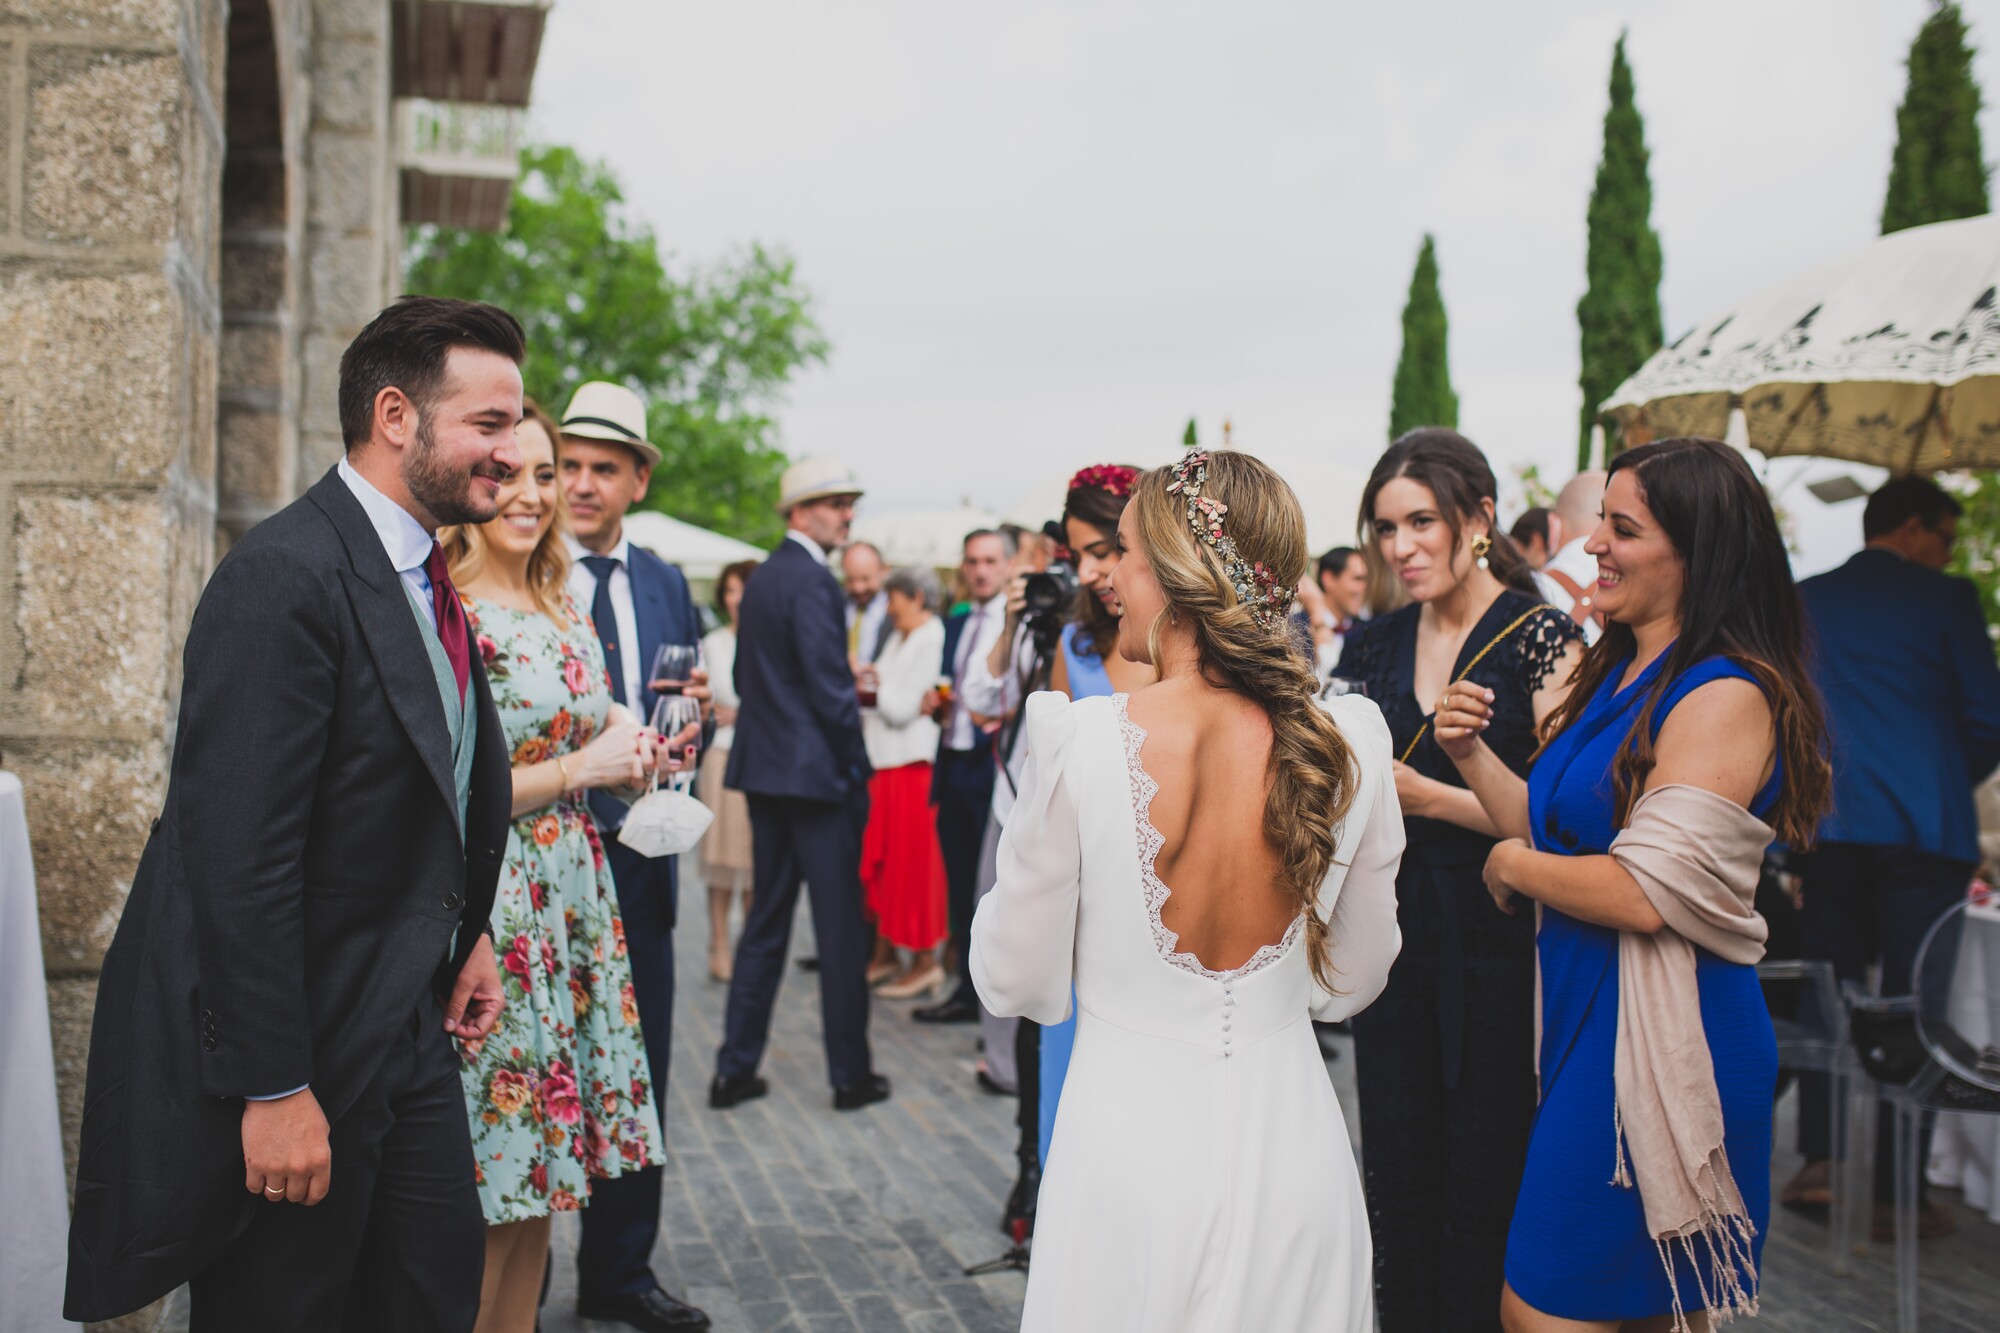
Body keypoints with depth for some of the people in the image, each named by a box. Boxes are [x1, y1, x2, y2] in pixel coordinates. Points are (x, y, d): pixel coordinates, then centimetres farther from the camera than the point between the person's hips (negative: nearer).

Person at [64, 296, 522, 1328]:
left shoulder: (424, 575, 9)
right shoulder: (285, 577, -21)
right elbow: (237, 860, -24)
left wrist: (467, 932, 11)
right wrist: (273, 1088, -23)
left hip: (404, 1028, 9)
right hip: (301, 1049, -9)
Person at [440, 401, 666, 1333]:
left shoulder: (566, 615, 13)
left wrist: (634, 756, 2)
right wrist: (579, 769, -12)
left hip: (575, 904, 7)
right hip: (488, 909, -7)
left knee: (538, 1183, 13)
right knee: (484, 1201, 0)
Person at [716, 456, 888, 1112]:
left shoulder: (761, 578, 13)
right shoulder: (812, 581, -15)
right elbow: (831, 688, -18)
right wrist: (858, 766, -10)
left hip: (763, 770, 9)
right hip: (817, 774, -9)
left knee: (765, 920, 14)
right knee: (841, 928, 1)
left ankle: (735, 1069, 17)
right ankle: (850, 1074, 10)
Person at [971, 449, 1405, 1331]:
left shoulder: (1078, 742, -19)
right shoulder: (1351, 742, -10)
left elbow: (1017, 986, -7)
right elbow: (1349, 985, 3)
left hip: (1127, 1150, -2)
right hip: (1290, 1150, 2)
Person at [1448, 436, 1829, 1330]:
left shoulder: (1726, 696, -17)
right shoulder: (1618, 674, 11)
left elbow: (1642, 892, -24)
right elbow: (1552, 828, 14)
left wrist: (1514, 863, -8)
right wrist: (1473, 755, -1)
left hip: (1657, 1032, -9)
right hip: (1585, 1015, 9)